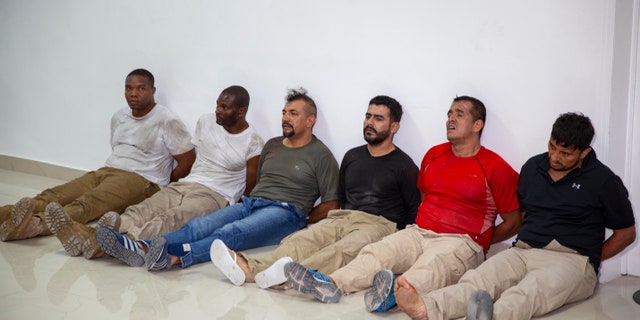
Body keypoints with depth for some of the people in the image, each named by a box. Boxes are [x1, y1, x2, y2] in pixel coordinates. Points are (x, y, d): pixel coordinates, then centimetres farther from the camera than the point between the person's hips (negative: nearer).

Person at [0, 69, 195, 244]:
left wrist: (162, 190, -2)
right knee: (53, 196, -20)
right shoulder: (119, 117, 20)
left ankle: (37, 224, -62)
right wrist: (109, 172, 9)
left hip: (140, 180, -8)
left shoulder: (167, 121, -3)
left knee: (88, 203, -36)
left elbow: (188, 162, -4)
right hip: (105, 172, 8)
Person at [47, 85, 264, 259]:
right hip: (183, 185, 6)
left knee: (169, 220, -39)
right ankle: (90, 238, -52)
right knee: (139, 212, -26)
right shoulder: (206, 122, 14)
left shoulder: (253, 143, -3)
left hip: (214, 196, -6)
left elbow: (250, 189, -1)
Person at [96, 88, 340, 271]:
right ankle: (142, 248, -45)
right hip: (251, 203, 6)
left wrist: (301, 221, -4)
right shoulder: (272, 145, 24)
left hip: (285, 212, -6)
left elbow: (331, 204, 1)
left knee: (230, 233, -36)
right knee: (199, 226, -22)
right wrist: (248, 205, 10)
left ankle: (177, 257, -61)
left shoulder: (320, 155, 4)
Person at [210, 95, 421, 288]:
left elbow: (414, 214, 4)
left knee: (343, 250, -38)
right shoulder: (352, 156, 22)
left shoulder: (404, 166, 6)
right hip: (341, 219, 5)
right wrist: (339, 223, 11)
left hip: (378, 224, -4)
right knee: (299, 241, -26)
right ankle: (250, 268, -51)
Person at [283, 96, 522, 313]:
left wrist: (479, 242, 0)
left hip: (461, 242, -5)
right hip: (418, 232, 6)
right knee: (376, 251, -23)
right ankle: (331, 285, -46)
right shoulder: (434, 154, 17)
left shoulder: (495, 168, 0)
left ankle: (395, 293, -69)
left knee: (430, 265, -39)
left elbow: (513, 222, 3)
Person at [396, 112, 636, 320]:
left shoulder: (603, 180, 3)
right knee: (479, 278, -30)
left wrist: (591, 260, 4)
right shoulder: (533, 167, 15)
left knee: (530, 290, -40)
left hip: (571, 259, -4)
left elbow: (626, 233, 9)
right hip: (523, 251, 4)